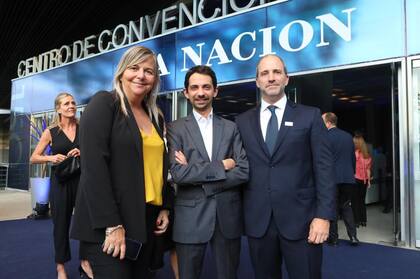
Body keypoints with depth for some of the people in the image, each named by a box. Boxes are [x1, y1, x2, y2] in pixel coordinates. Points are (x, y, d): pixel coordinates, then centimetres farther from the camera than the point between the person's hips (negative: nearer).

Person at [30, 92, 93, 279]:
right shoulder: (50, 132, 1)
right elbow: (34, 158, 4)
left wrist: (83, 153, -12)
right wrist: (51, 158, -15)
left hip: (82, 179, 1)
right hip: (60, 181, -1)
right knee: (61, 223, 8)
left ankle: (85, 261, 20)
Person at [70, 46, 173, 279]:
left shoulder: (156, 117, 13)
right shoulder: (104, 103, -6)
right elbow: (93, 164, -16)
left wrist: (165, 207, 8)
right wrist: (111, 224, -19)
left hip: (148, 221, 6)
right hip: (108, 224, -6)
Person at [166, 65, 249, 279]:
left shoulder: (231, 128, 6)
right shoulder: (176, 128, 0)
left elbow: (244, 171, -5)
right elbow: (178, 173, -14)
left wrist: (197, 175, -11)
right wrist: (221, 166, -12)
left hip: (228, 215, 2)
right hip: (190, 216, -2)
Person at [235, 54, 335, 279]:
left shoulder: (310, 116, 2)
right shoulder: (243, 121, 8)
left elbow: (324, 167, -2)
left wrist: (324, 215, -9)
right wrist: (241, 214, 4)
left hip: (300, 218, -2)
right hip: (257, 221, 2)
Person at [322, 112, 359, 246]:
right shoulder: (348, 136, 9)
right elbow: (353, 158, 14)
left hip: (332, 179, -5)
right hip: (349, 178, 5)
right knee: (346, 207, 17)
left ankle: (333, 238, 11)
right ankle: (353, 236, 10)